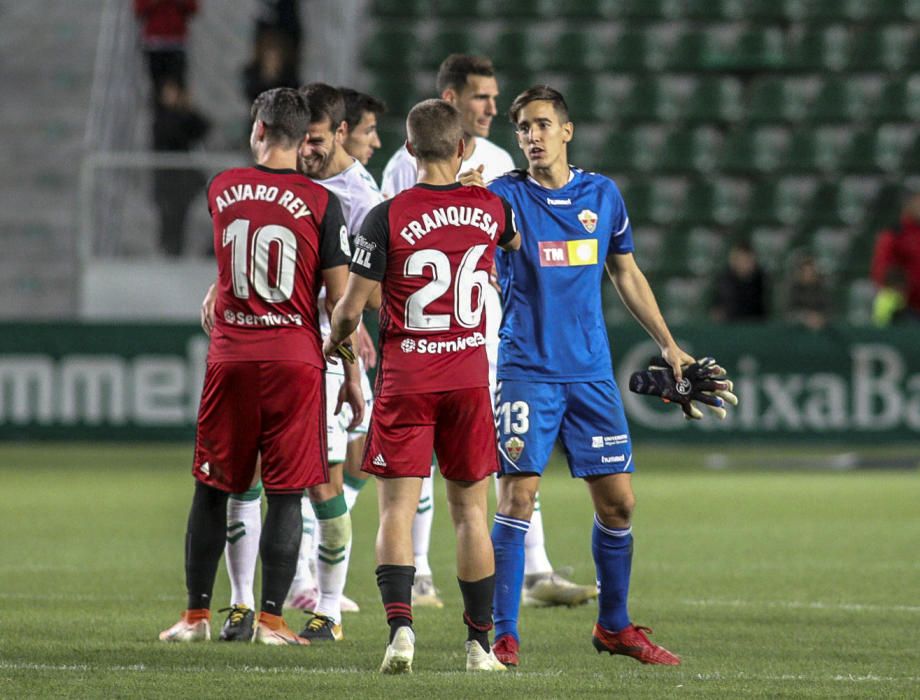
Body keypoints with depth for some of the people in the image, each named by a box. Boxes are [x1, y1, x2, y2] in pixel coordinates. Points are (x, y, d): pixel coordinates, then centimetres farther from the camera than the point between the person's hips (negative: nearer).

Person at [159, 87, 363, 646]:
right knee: (286, 494, 1)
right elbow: (340, 301, -6)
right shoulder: (320, 203, -5)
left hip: (230, 359, 2)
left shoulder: (222, 190, 5)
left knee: (213, 489, 11)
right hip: (294, 357, -2)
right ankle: (271, 617, -2)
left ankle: (197, 614, 14)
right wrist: (352, 378, 1)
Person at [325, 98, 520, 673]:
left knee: (398, 507, -2)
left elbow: (351, 308, -8)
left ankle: (400, 623, -20)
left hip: (405, 378, -3)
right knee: (470, 509, 10)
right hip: (469, 375, 3)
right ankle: (480, 641, 13)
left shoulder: (388, 217, -10)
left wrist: (334, 342, 15)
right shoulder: (489, 208, 1)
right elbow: (519, 244, 27)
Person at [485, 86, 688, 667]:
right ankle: (503, 634, -5)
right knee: (517, 496, -11)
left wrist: (669, 345, 19)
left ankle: (614, 625, 21)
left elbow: (627, 275, 20)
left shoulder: (602, 195, 8)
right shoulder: (504, 196, -3)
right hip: (527, 372, -4)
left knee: (617, 501, 4)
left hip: (592, 373, 4)